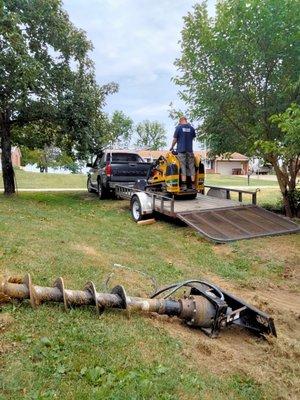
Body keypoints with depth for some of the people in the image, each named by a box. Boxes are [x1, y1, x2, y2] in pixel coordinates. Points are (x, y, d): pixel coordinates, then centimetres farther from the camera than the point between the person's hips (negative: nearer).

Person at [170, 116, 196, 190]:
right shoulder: (191, 128, 6)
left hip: (181, 150, -3)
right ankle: (193, 184, 10)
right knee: (191, 167, 7)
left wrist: (172, 147, 12)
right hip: (190, 150, 3)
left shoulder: (178, 127, -4)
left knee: (183, 167, -2)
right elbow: (193, 138, 15)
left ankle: (184, 185, -4)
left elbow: (175, 139, -2)